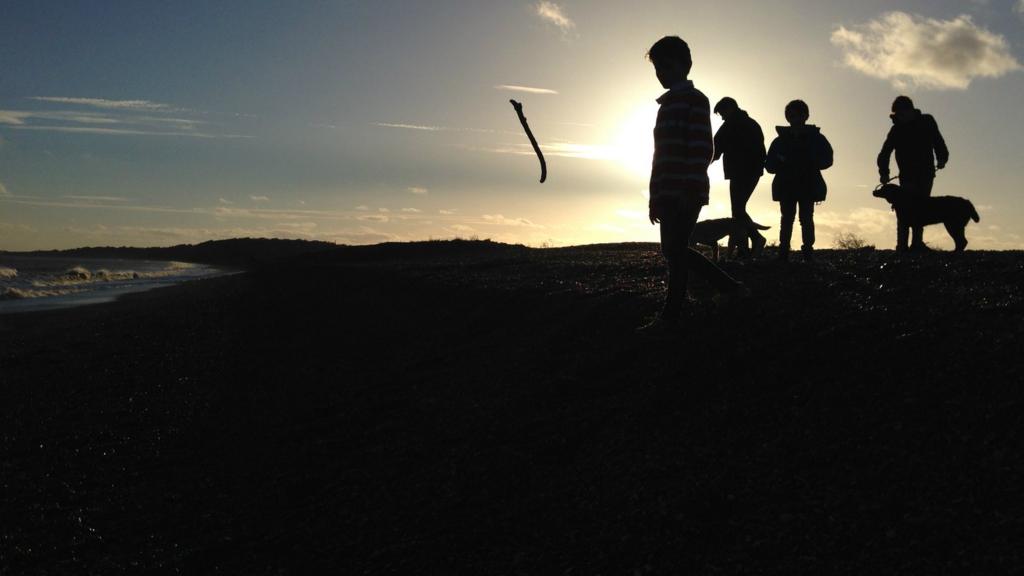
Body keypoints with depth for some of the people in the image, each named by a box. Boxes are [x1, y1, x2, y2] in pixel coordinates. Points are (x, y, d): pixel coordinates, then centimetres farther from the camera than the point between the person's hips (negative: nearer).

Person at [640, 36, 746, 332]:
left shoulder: (694, 100, -5)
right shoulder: (667, 103, 21)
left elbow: (703, 149, -13)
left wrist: (691, 191, -21)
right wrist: (655, 196, 20)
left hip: (686, 193, -9)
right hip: (668, 194, 9)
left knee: (675, 251, -7)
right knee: (674, 250, 10)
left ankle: (669, 318, -1)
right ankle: (730, 287, 20)